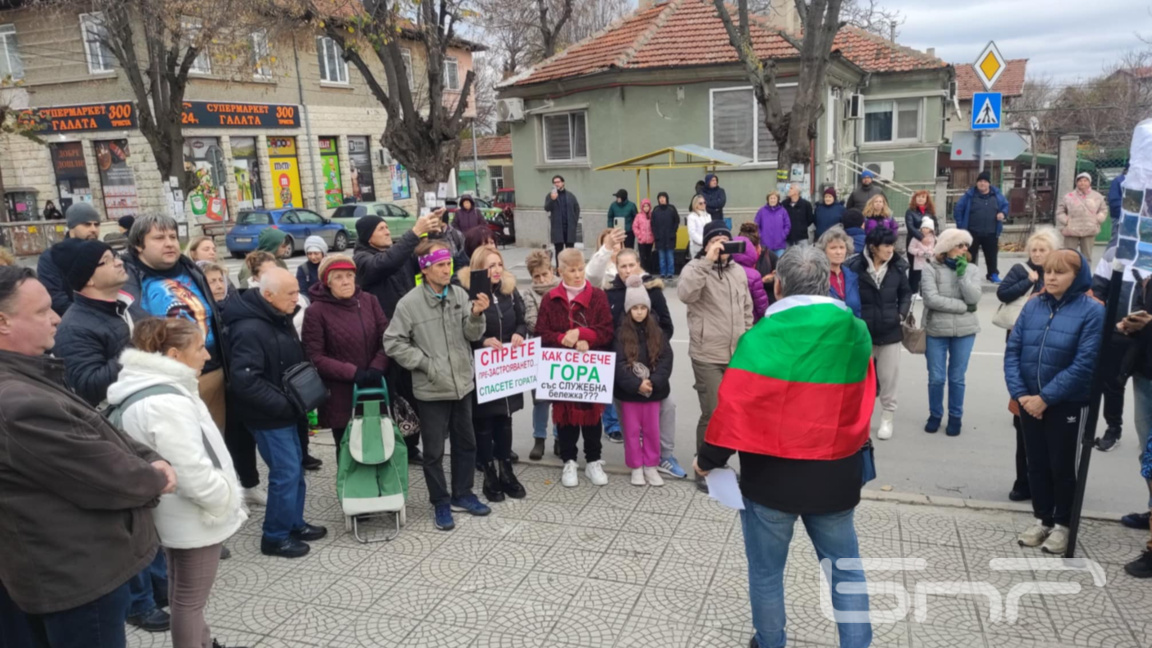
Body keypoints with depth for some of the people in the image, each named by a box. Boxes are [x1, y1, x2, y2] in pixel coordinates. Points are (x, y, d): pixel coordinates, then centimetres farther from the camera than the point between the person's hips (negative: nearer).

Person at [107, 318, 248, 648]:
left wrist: (223, 495, 15)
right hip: (193, 517, -11)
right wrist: (227, 499, -14)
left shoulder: (148, 388, 3)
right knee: (190, 597, 7)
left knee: (186, 593, 26)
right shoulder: (166, 401, -30)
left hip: (177, 514, 11)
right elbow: (192, 471, -31)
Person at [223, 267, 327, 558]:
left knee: (295, 468, 16)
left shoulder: (281, 319, 7)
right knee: (286, 472, -3)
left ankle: (294, 523, 31)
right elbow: (244, 381, -28)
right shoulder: (249, 329, -23)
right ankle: (275, 536, 12)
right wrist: (285, 404, -22)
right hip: (268, 416, -9)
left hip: (287, 411, 9)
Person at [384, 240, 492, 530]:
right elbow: (393, 343, -10)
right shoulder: (409, 303, -13)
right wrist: (425, 363, -14)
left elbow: (473, 336, -2)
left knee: (466, 443, 17)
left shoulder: (460, 294, -3)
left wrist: (476, 315, -21)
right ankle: (441, 503, 24)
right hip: (431, 389, -4)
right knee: (434, 450, 8)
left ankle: (462, 494, 34)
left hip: (462, 384, 4)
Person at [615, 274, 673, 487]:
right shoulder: (621, 334, -4)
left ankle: (651, 466, 24)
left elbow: (666, 358, -4)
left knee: (652, 430, 11)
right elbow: (618, 363, -11)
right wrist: (636, 384, -20)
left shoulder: (656, 332, 3)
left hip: (653, 390, 2)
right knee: (632, 431, 8)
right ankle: (636, 468, 21)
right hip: (629, 391, -2)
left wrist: (653, 382, -17)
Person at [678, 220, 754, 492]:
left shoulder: (739, 271, 11)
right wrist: (707, 261, -29)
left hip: (737, 355, 6)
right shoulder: (696, 267, -7)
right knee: (713, 414, -4)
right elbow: (685, 293, -29)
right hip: (707, 356, -6)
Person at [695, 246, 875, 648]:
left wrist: (708, 459, -1)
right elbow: (863, 406, 9)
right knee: (845, 569, 18)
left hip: (771, 476, -3)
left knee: (766, 572, 15)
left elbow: (733, 410, -15)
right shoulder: (857, 334, -4)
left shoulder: (760, 338, -17)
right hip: (835, 476, 3)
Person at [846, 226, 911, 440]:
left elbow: (905, 292, 12)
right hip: (862, 330, -2)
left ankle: (887, 419, 23)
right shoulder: (855, 267, -13)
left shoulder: (898, 267, -2)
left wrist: (902, 313, 0)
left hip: (890, 331, 2)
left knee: (888, 378, 8)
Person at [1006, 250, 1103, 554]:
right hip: (1030, 402, 4)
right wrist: (1019, 393, -12)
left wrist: (1045, 398, -19)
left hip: (1068, 404, -4)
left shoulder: (1092, 311, -11)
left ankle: (1063, 525, 26)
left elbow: (1084, 363, -18)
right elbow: (1012, 350, -1)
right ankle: (1042, 519, 31)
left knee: (1062, 465, 9)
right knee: (1037, 464, 15)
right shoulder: (1032, 306, 1)